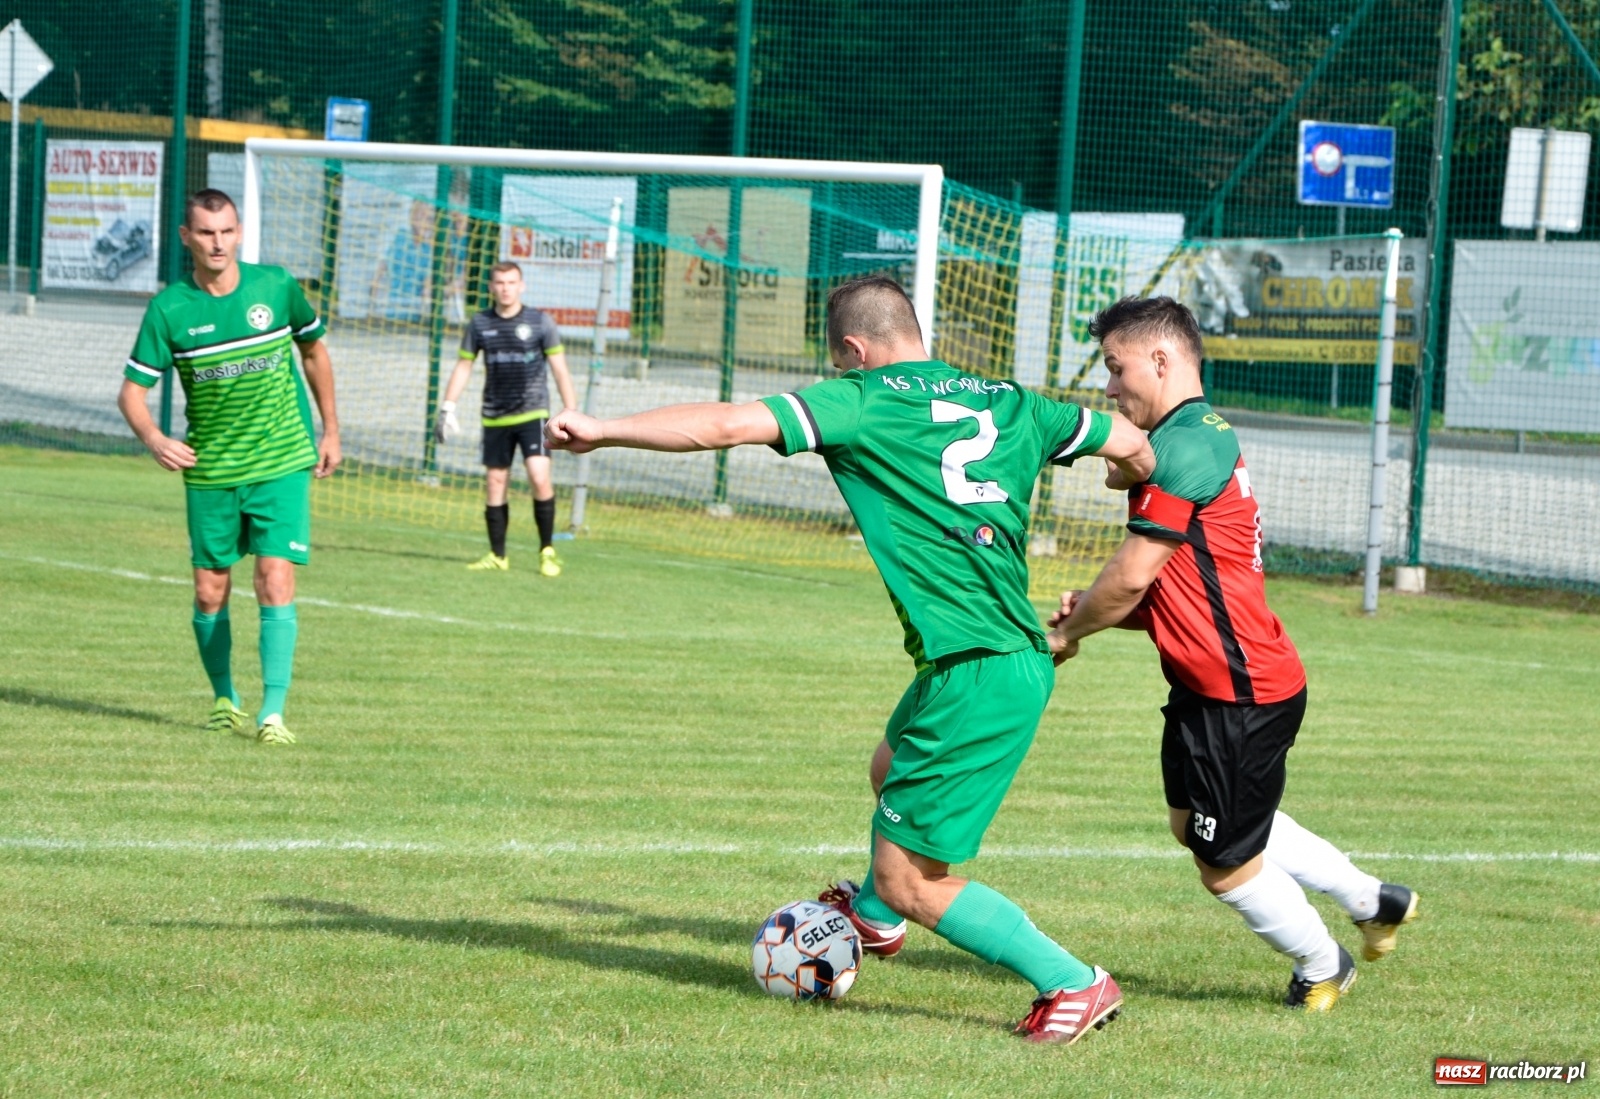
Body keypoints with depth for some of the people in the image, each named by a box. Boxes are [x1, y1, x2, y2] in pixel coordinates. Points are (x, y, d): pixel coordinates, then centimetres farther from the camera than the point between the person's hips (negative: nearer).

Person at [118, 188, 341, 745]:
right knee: (210, 592, 7)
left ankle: (273, 712, -13)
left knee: (275, 583, -13)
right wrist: (153, 438, -28)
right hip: (209, 473, 1)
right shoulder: (169, 309, -9)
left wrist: (330, 430, 13)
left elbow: (314, 349, 12)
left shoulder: (276, 286, -5)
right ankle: (224, 700, 28)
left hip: (282, 465, -1)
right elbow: (131, 390, -7)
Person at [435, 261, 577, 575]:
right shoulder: (480, 323, 5)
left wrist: (571, 411, -3)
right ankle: (497, 555, 12)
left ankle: (547, 551, -6)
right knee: (495, 484, 3)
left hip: (532, 413, -3)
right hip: (495, 417, 3)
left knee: (540, 478, -17)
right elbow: (463, 366, 12)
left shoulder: (540, 322, -1)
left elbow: (559, 368, 2)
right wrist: (447, 406, 6)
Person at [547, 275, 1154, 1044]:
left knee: (912, 880, 1)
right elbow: (1129, 444, 21)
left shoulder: (863, 403, -7)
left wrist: (600, 431, -5)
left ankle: (1075, 984, 5)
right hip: (1021, 656, 9)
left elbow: (729, 425, -15)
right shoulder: (1008, 404, 11)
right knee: (892, 768, 35)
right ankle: (873, 917, 60)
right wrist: (1143, 477, 46)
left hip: (973, 675, -9)